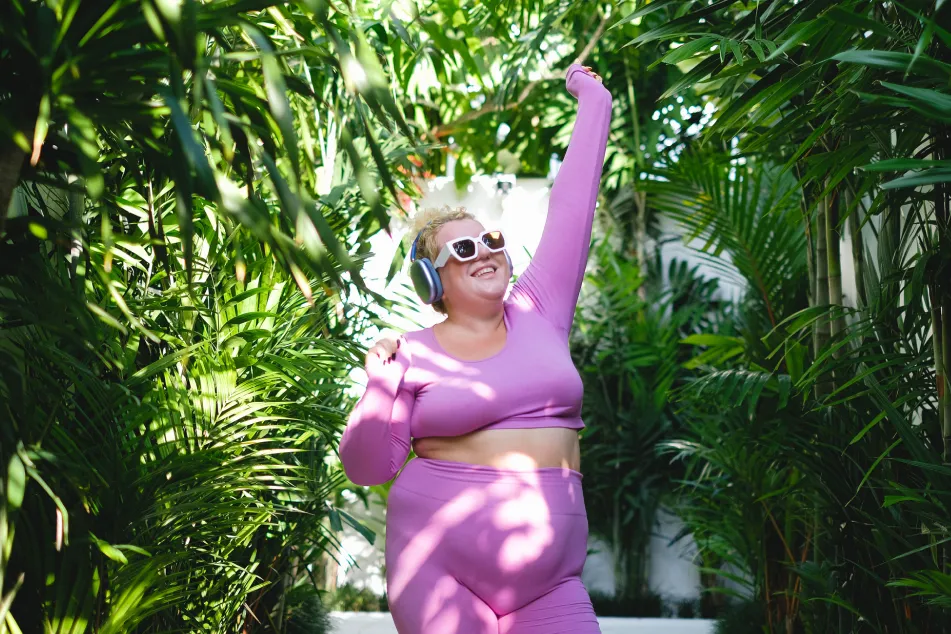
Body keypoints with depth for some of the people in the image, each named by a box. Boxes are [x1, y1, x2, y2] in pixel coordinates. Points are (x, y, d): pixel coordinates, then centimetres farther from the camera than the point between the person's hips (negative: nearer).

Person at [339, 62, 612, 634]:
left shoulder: (539, 311, 6)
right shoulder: (415, 356, 0)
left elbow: (572, 205, 8)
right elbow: (368, 468, -1)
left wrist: (593, 101, 12)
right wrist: (381, 384, -14)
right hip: (438, 566, -2)